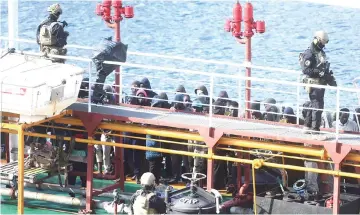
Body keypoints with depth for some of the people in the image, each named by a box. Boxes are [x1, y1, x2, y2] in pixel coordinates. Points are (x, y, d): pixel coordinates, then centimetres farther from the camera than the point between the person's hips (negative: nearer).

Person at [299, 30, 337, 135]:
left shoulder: (321, 53, 15)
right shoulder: (309, 54, -13)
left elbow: (325, 68, 23)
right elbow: (305, 70, -20)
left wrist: (331, 79, 16)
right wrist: (319, 72, -25)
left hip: (321, 83, 9)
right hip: (314, 83, -9)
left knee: (313, 106, 16)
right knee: (317, 106, -10)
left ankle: (307, 127, 25)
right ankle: (315, 130, -8)